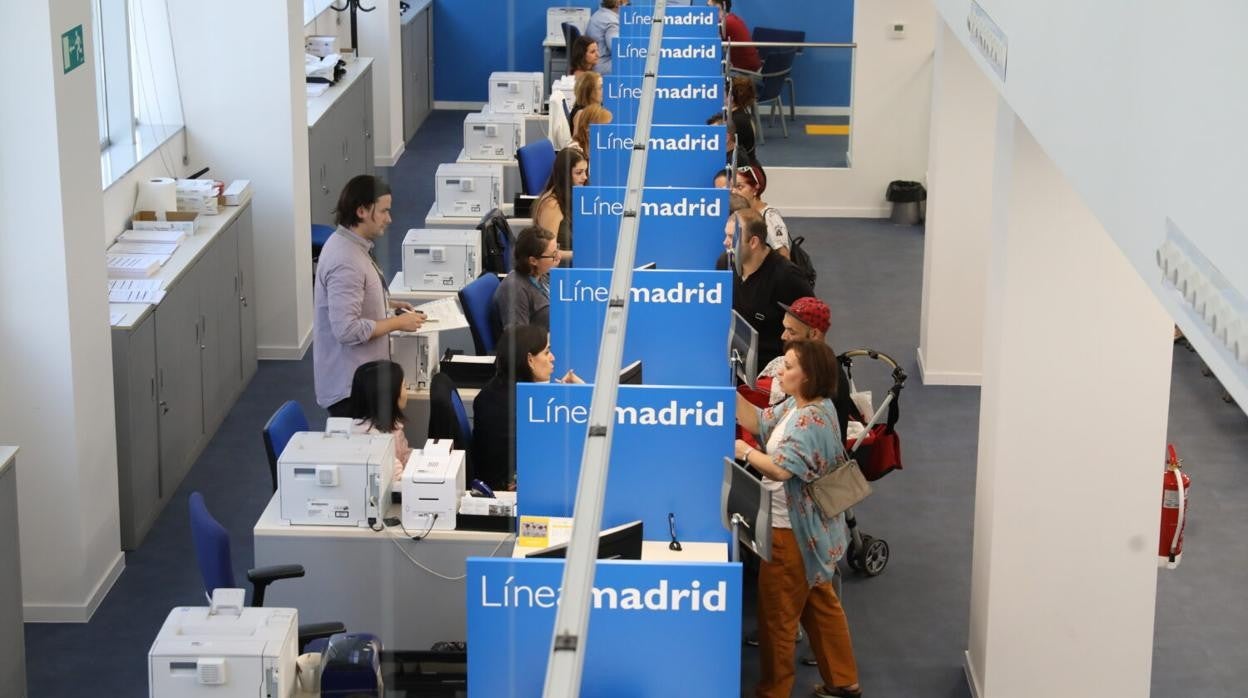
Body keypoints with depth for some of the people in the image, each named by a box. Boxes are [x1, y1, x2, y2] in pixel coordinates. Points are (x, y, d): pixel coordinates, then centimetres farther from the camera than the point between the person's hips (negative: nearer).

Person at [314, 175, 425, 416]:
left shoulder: (349, 244, 8)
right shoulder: (345, 262, -24)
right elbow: (347, 329, -28)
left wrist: (388, 304, 12)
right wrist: (397, 323, -17)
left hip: (360, 377, 10)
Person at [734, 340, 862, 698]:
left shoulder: (811, 420, -26)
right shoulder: (796, 405, 5)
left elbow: (781, 469, -30)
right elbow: (757, 421, 7)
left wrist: (744, 452, -16)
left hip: (794, 531, -11)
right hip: (811, 528, 11)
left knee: (776, 614, 2)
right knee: (821, 603, 20)